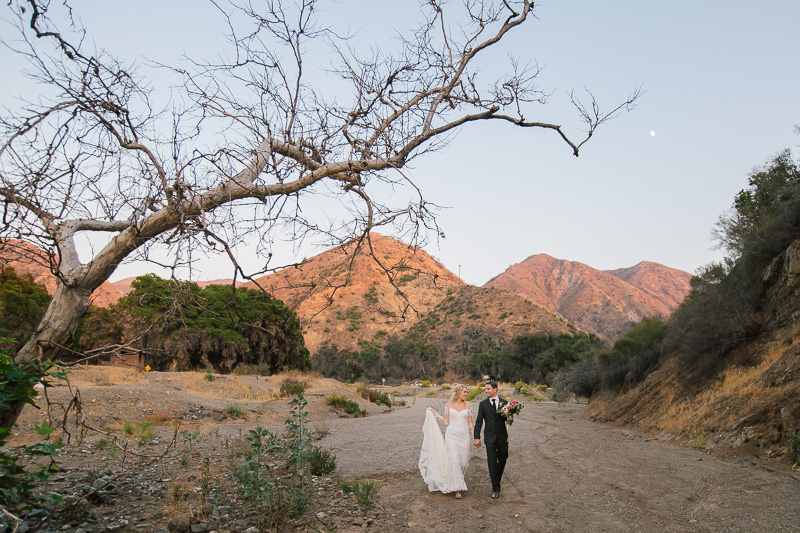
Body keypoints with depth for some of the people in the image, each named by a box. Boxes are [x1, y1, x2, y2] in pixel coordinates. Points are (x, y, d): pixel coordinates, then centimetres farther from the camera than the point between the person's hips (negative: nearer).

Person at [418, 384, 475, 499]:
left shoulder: (468, 406, 4)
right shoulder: (448, 405, 2)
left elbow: (470, 423, 9)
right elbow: (446, 421, 7)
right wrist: (434, 414, 2)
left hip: (464, 436, 2)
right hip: (451, 435, -2)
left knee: (463, 462, 3)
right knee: (454, 460, -11)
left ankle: (458, 479, 32)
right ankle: (457, 489, -7)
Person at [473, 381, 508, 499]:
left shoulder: (504, 403, 2)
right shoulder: (483, 404, 1)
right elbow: (479, 421, 1)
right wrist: (476, 437, -5)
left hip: (502, 437, 1)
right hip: (490, 437, -1)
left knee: (502, 460, 12)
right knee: (492, 462, -3)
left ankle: (495, 475, 40)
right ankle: (495, 489, 4)